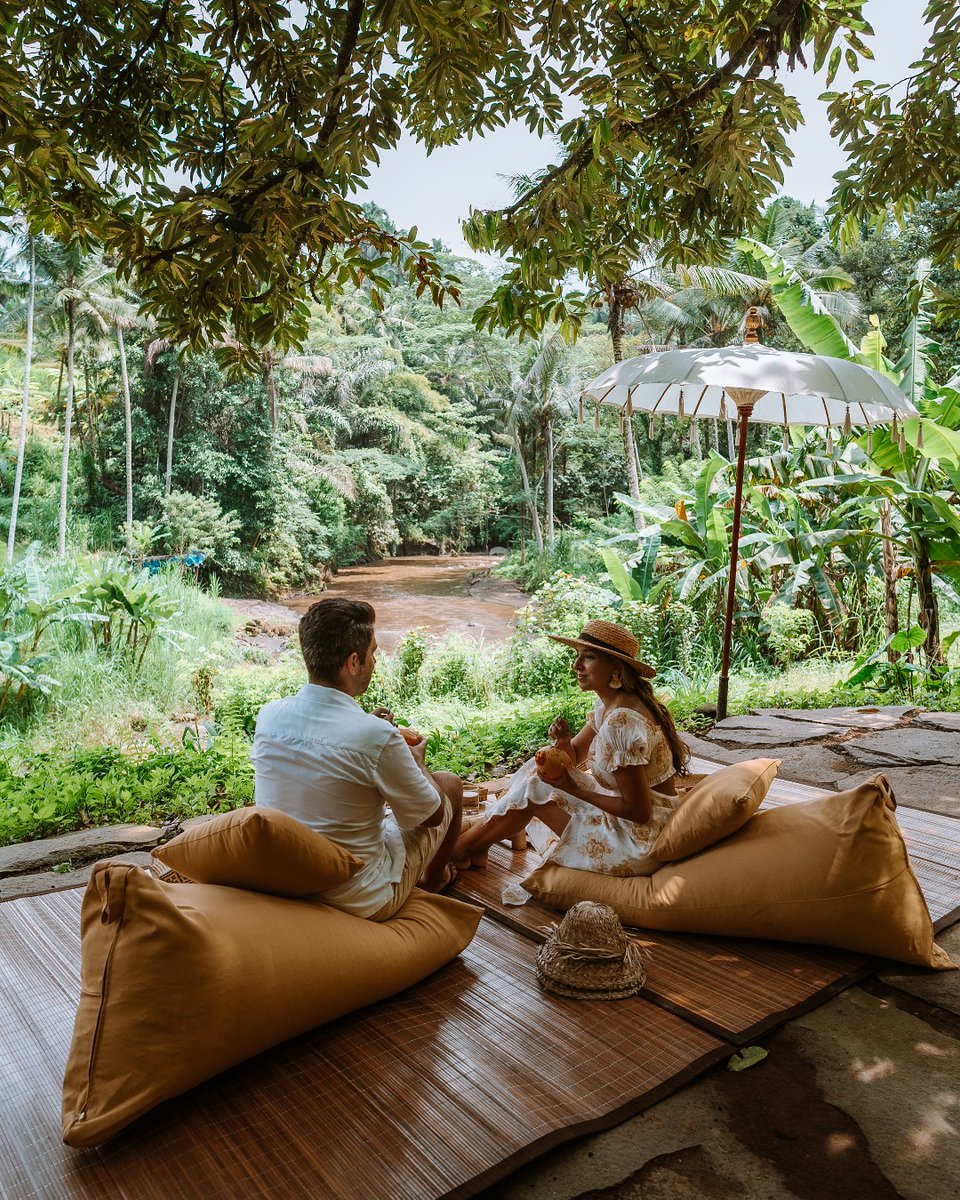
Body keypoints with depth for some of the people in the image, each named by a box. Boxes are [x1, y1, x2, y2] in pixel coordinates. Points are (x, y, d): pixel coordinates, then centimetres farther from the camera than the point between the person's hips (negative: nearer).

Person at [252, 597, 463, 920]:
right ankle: (434, 879, 44)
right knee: (448, 783, 14)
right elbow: (432, 816, -11)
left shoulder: (267, 715, -11)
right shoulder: (377, 737, -28)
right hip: (362, 903, -5)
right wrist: (416, 761, 7)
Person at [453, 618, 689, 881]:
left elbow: (639, 811, -24)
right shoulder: (609, 704, 3)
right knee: (541, 767, 6)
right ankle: (477, 847, 14)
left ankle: (461, 848, 15)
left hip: (641, 840, -9)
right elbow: (574, 757, 10)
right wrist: (563, 742, -13)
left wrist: (575, 789, -19)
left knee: (535, 789, -6)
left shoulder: (621, 722, -27)